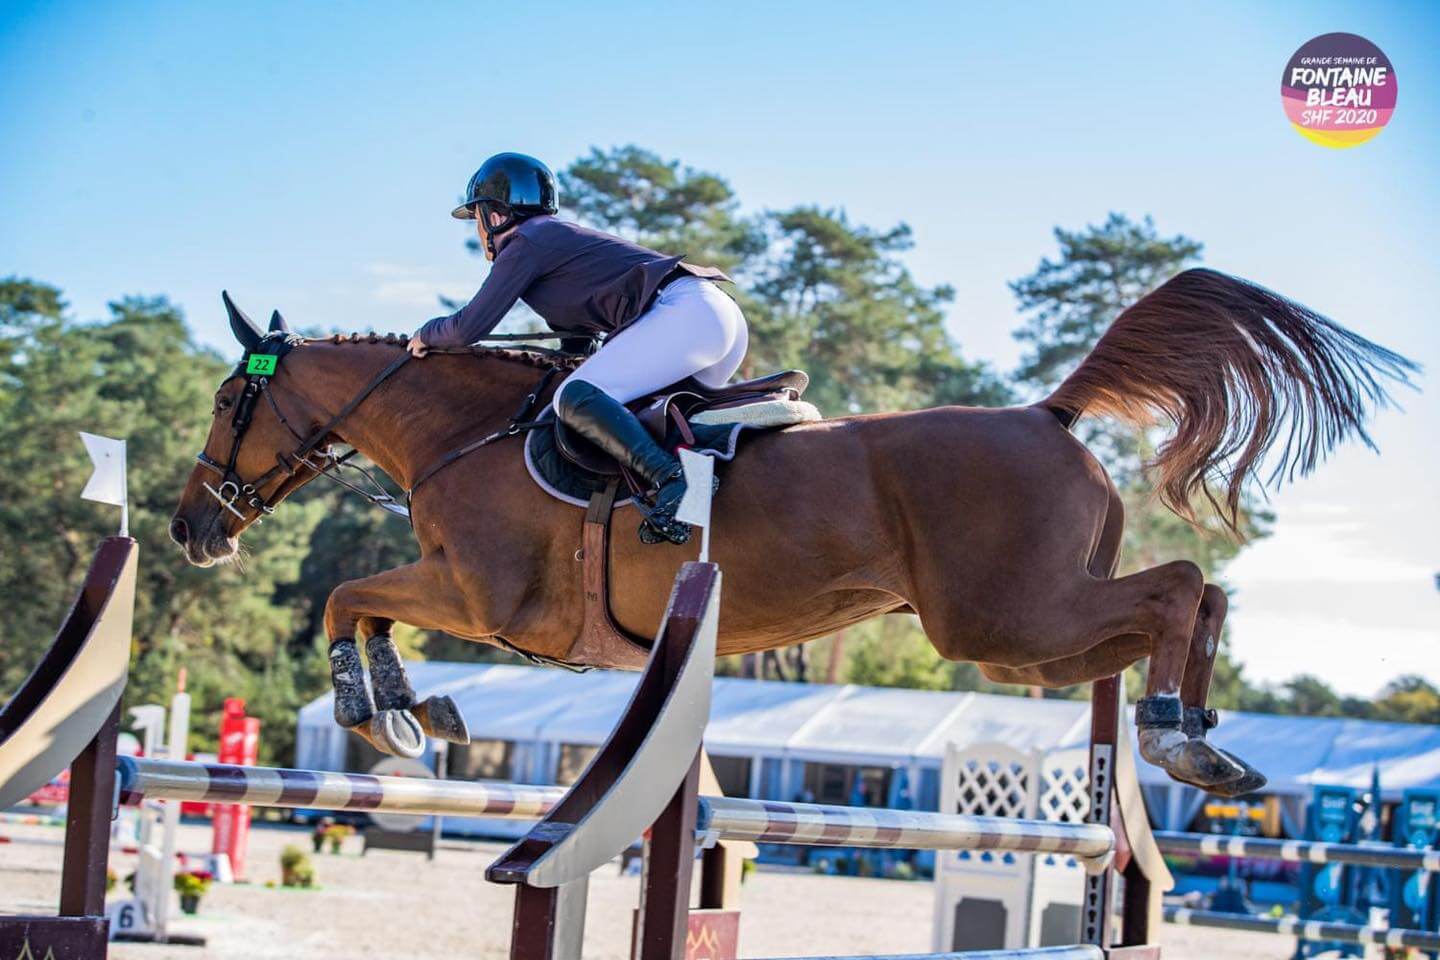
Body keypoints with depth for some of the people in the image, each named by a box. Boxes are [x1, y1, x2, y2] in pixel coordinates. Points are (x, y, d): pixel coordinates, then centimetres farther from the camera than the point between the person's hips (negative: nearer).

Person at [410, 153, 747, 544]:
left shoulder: (525, 243, 3)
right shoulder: (563, 238, 31)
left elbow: (470, 327, 2)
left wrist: (426, 335, 19)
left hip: (683, 313, -10)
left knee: (576, 398, -22)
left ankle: (669, 481, -39)